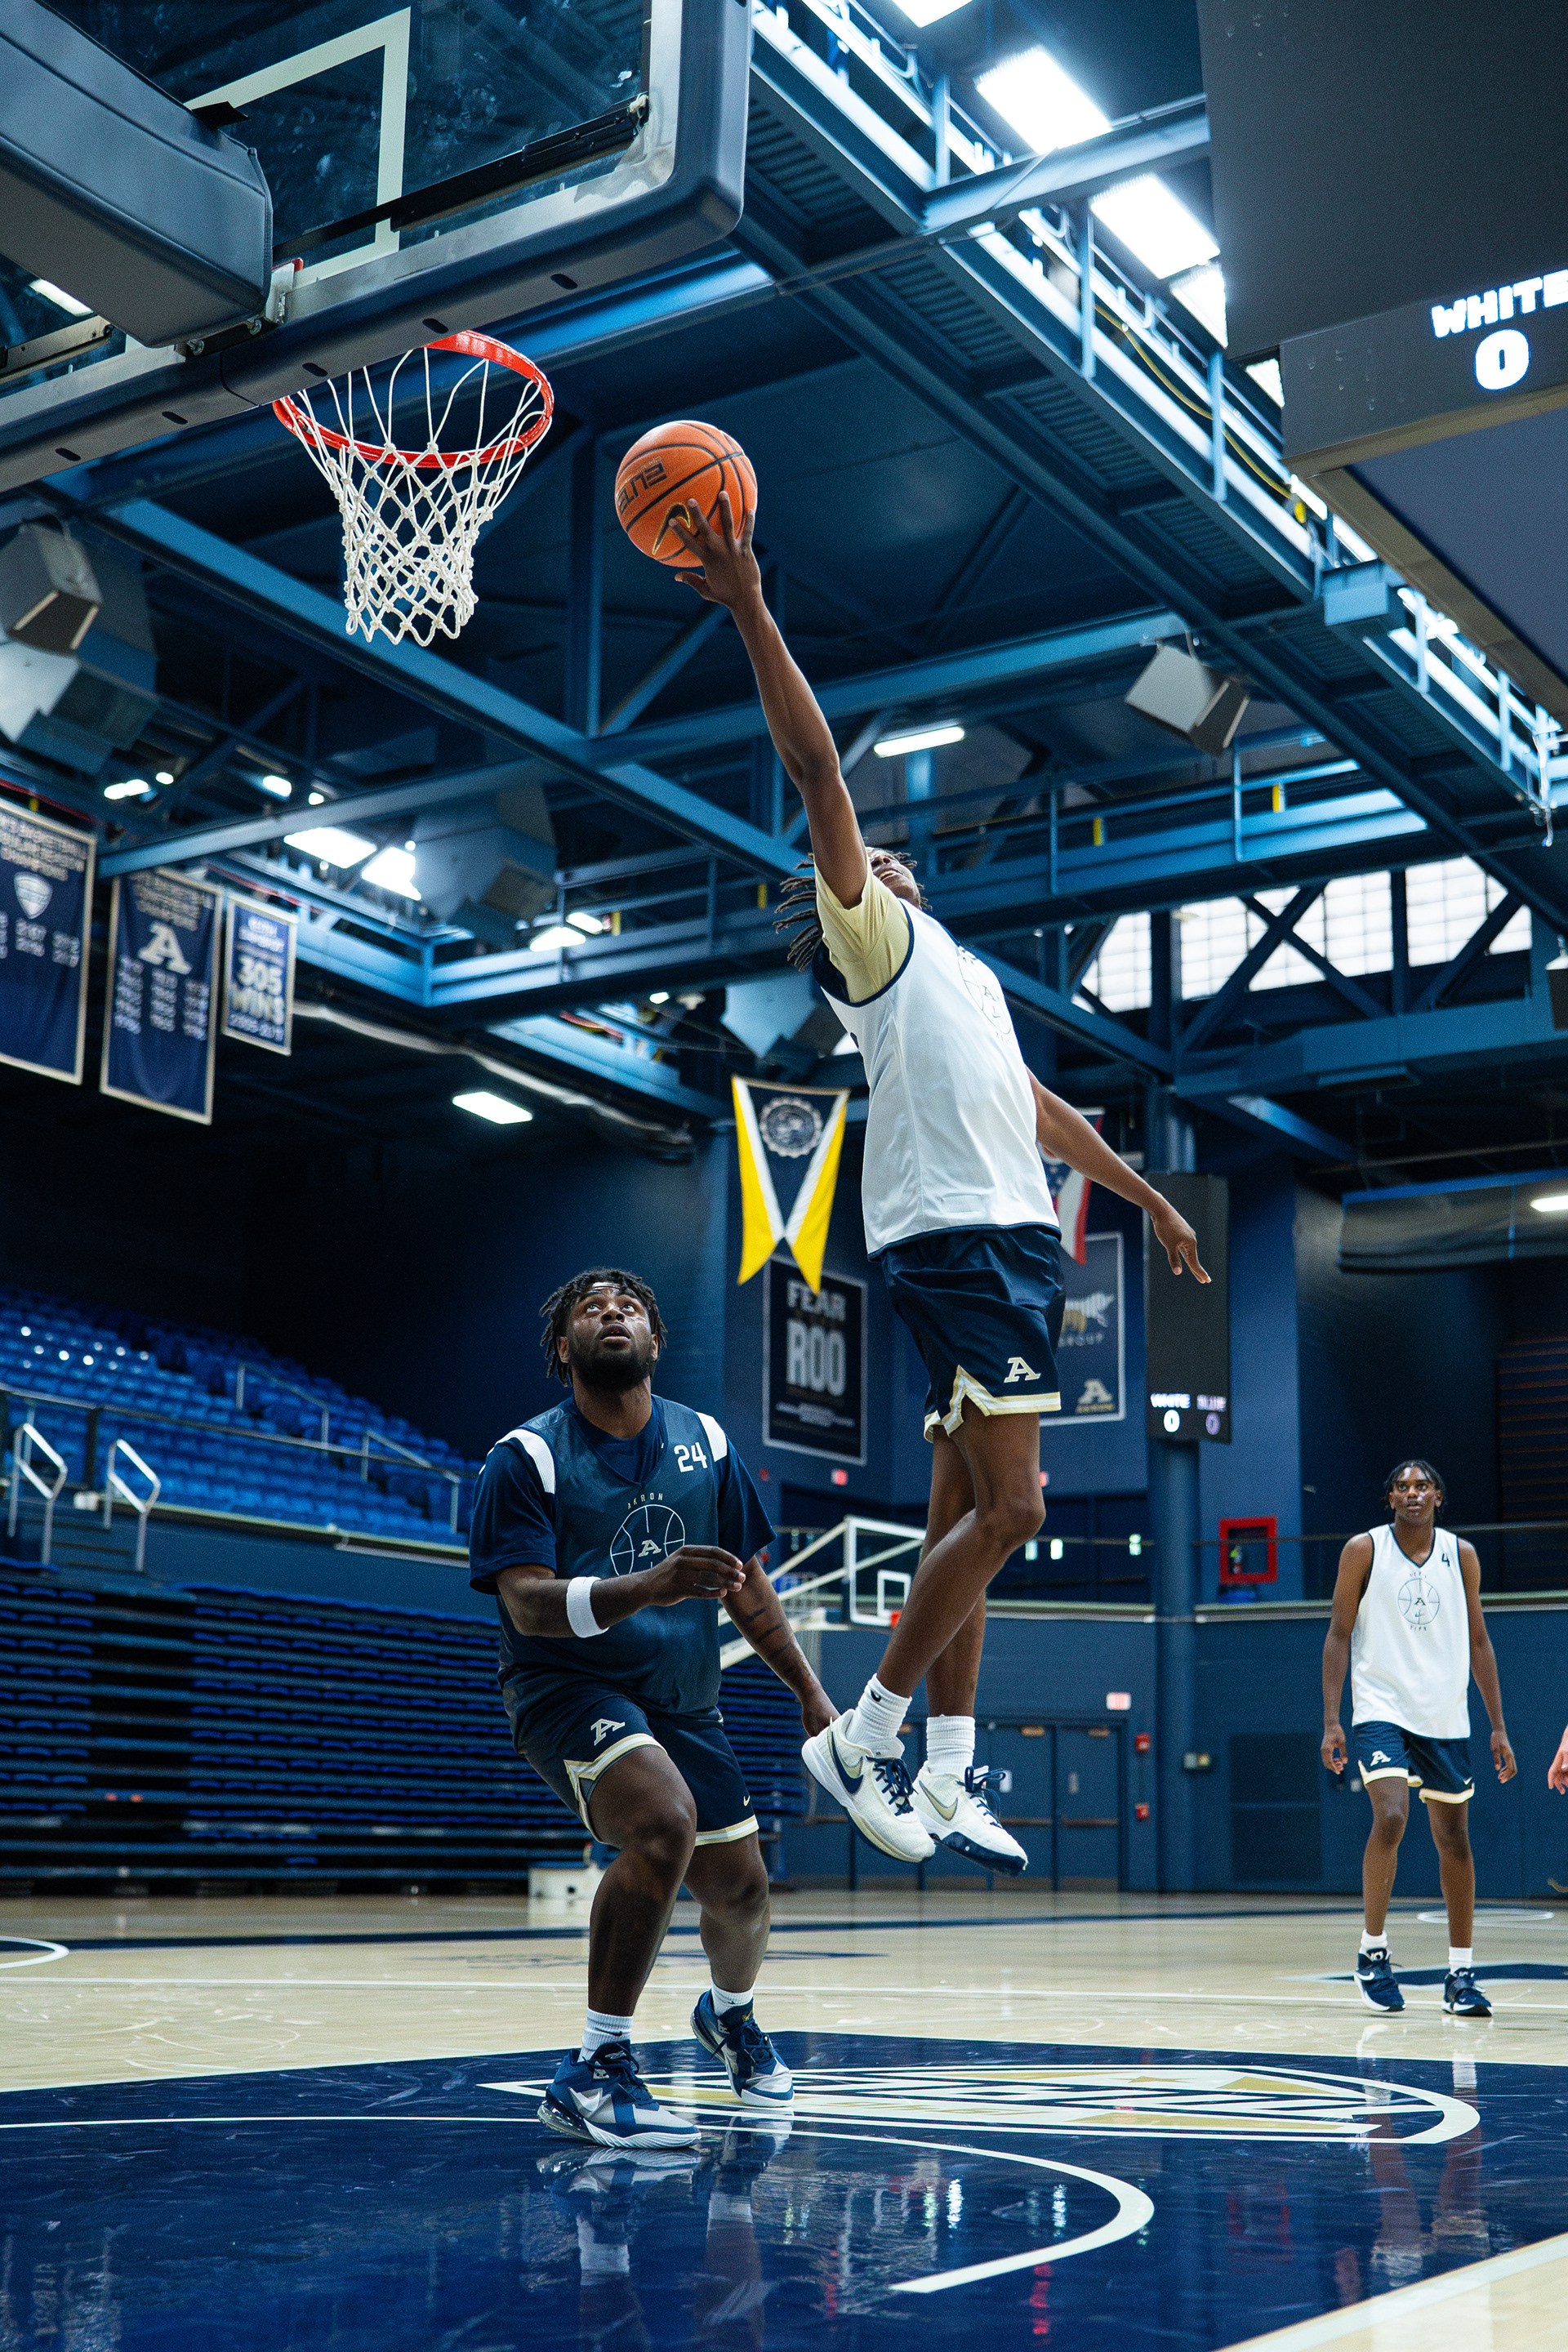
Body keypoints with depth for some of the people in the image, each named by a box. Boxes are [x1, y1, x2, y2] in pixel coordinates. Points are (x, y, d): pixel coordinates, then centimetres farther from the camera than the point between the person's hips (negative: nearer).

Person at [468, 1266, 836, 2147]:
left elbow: (747, 1585, 12)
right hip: (568, 1687, -5)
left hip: (685, 1703, 5)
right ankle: (595, 2070, -20)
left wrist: (811, 1694, 8)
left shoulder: (707, 1443, 3)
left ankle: (731, 2013, 46)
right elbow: (528, 1605, -21)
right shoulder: (525, 1458, -11)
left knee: (740, 1889, 9)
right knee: (664, 1824, -32)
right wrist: (643, 1589, -37)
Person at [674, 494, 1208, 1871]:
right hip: (956, 1237, -9)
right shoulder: (878, 941, 3)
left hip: (1012, 1240, 9)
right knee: (1008, 1508, -13)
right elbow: (818, 773, -8)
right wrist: (751, 613, -14)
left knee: (968, 1511, 6)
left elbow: (1034, 1106, 34)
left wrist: (1147, 1198, 35)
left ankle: (947, 1778, 9)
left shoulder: (958, 970, 28)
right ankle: (863, 1738, -6)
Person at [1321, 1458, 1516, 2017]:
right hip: (1382, 1708, -3)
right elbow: (1338, 1636, -1)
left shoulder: (1462, 1555, 6)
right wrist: (1331, 1721, -9)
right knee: (1390, 1819, -20)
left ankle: (1461, 1975, 15)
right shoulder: (1363, 1550, -2)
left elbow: (1478, 1642, 11)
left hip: (1447, 1718, 3)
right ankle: (1372, 1951, -3)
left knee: (1454, 1840, 5)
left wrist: (1498, 1727, 7)